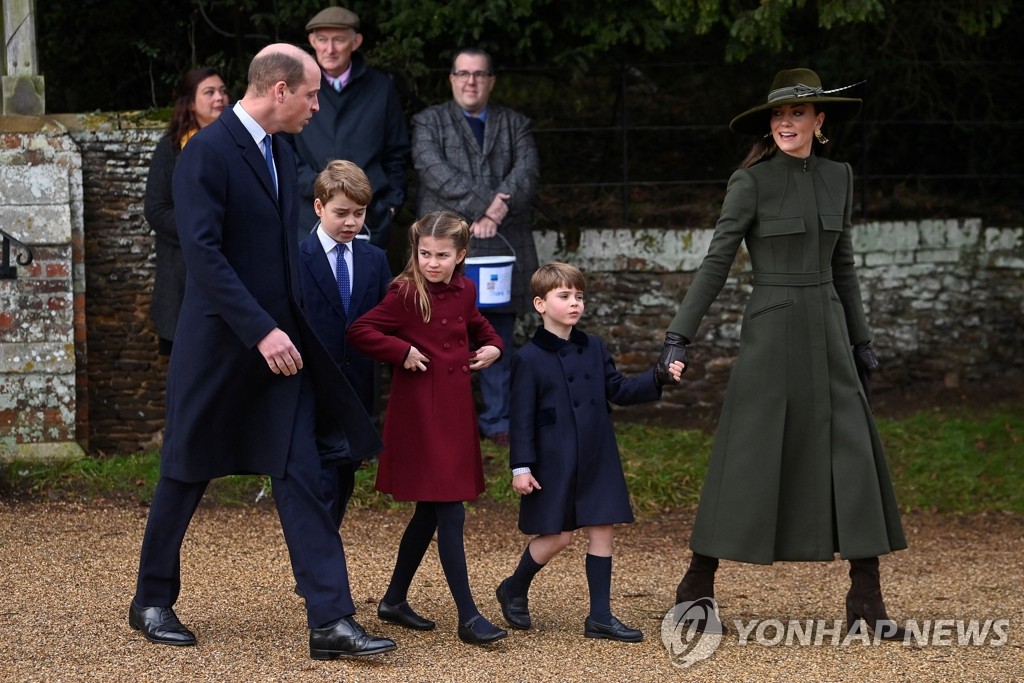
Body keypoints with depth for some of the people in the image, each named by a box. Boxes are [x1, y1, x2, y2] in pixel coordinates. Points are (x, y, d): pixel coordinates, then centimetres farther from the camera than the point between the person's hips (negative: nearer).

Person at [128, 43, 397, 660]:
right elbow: (202, 252, -22)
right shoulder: (208, 152, -15)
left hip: (280, 340, 7)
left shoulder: (282, 153, 11)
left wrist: (290, 328, 15)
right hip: (219, 345, -7)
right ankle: (152, 603, 25)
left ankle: (332, 622, -7)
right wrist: (261, 331, -24)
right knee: (188, 475, 8)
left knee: (303, 477, -2)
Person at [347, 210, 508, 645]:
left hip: (455, 412, 8)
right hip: (419, 412, -8)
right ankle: (468, 617, -9)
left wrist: (492, 346, 9)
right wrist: (402, 351, -20)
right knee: (450, 514, -10)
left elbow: (477, 325, 28)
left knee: (430, 511, 15)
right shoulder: (406, 294, -11)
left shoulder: (464, 291, 9)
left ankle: (394, 601, 28)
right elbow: (359, 332, -14)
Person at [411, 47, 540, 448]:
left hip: (503, 244, 3)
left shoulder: (515, 125, 18)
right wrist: (481, 206, -16)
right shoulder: (430, 122, 10)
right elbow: (435, 171, -7)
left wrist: (499, 208, -16)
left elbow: (526, 171, 1)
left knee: (499, 338, 5)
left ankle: (498, 421, 11)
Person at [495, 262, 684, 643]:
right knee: (558, 536, -3)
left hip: (597, 461, 5)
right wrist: (521, 467, -11)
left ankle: (600, 617, 7)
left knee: (602, 530, 3)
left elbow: (618, 390, 14)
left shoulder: (593, 349, 9)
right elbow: (522, 418, -8)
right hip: (555, 464, -5)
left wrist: (659, 379, 0)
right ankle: (514, 590, 23)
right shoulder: (529, 358, -7)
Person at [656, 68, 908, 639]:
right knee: (748, 459, -3)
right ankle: (698, 586, 10)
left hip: (826, 330, 5)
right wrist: (679, 338, -13)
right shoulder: (751, 182, -7)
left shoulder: (838, 178, 9)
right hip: (770, 330, -5)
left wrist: (861, 338, 18)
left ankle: (866, 599, 4)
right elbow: (716, 263, -8)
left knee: (855, 454, -1)